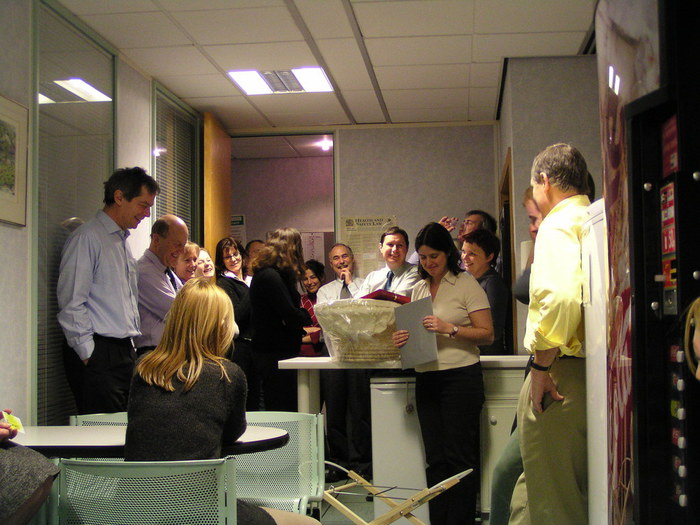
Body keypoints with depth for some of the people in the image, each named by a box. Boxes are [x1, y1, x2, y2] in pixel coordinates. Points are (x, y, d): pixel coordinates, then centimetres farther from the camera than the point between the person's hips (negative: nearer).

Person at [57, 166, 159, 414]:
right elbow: (71, 303, -13)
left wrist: (131, 349, 17)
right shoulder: (87, 237, -7)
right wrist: (88, 354, -14)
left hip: (125, 353, 8)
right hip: (98, 355, -8)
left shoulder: (123, 242, 20)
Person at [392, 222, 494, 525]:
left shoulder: (466, 285, -3)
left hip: (461, 378, -6)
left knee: (459, 457, -4)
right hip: (426, 380, 6)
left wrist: (449, 329, -20)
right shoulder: (419, 289, 15)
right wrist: (404, 338, 0)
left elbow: (487, 334, -8)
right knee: (435, 459, 10)